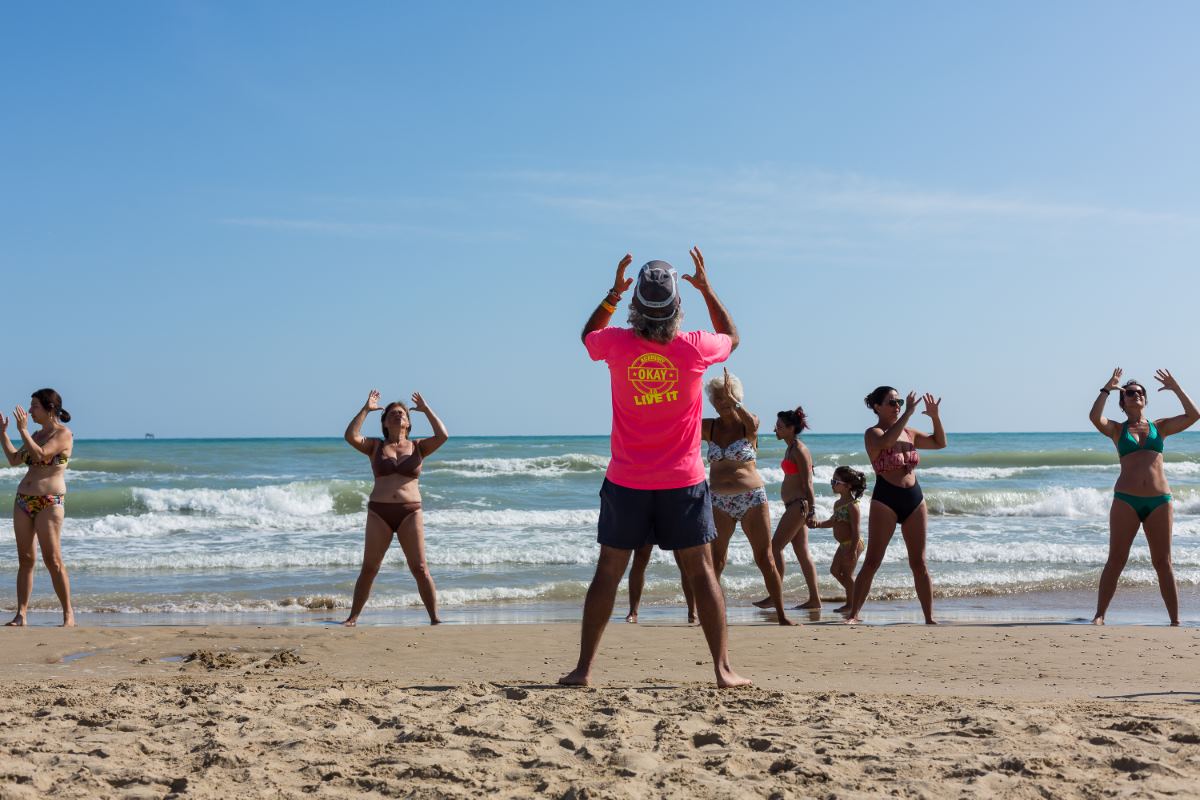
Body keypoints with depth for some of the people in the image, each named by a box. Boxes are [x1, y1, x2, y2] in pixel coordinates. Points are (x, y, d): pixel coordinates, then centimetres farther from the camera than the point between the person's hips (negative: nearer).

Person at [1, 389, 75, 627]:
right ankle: (21, 614, 6)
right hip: (23, 500, 8)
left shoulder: (64, 434, -7)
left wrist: (23, 430, -16)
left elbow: (40, 455, -20)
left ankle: (68, 614, -6)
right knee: (25, 559, 5)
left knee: (53, 559, -11)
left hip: (49, 502, -8)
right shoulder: (36, 435, 17)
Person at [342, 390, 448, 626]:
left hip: (410, 513, 0)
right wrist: (366, 409, -6)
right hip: (379, 512, 0)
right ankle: (353, 617, 11)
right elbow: (351, 436, -8)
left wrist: (425, 409, -1)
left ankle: (435, 618, 2)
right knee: (369, 569, 2)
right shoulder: (375, 447, 9)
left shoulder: (418, 446, 9)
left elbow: (442, 436, -8)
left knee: (420, 569, -3)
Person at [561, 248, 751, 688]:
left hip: (626, 484, 1)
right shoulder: (694, 348, -10)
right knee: (701, 571, 7)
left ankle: (583, 668, 11)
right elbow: (732, 336, 15)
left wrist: (613, 293, 16)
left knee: (609, 570, 9)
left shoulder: (617, 344, -9)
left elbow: (587, 335, 17)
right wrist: (706, 288, 17)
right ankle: (723, 668, 6)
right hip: (683, 483, -1)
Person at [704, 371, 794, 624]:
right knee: (715, 562, 2)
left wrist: (732, 400, -28)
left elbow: (752, 424, -25)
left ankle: (781, 615, 1)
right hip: (719, 502, 2)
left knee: (766, 560, -3)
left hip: (752, 498, -2)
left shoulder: (748, 423, -1)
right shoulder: (708, 427, 7)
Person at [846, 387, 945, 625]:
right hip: (885, 500, -5)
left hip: (914, 500, 5)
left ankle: (929, 618, 11)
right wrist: (908, 413, -27)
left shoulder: (908, 433, 14)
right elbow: (886, 441, -28)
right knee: (872, 562, -5)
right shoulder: (872, 433, -5)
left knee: (919, 563, 6)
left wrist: (935, 417, 4)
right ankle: (853, 614, 1)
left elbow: (940, 443, 18)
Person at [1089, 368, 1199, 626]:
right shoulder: (1117, 430, 8)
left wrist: (1175, 388, 3)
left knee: (1163, 563, 5)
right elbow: (1094, 417, -12)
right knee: (1116, 559, -1)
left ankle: (1175, 619, 9)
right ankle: (1099, 616, 4)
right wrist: (1107, 389, -9)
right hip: (1126, 500, -2)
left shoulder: (1160, 427, 13)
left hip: (1159, 501, 2)